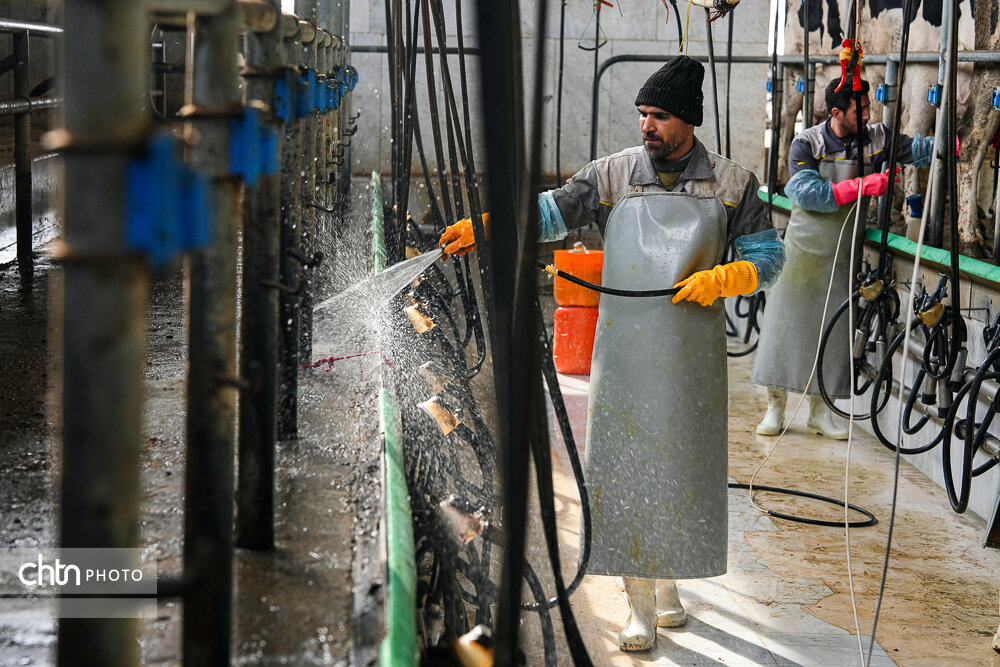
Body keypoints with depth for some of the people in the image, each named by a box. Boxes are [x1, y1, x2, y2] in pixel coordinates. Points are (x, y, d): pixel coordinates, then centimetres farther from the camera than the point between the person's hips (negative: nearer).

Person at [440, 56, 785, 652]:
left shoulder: (731, 183, 4)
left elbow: (768, 256, 5)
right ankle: (640, 602, 11)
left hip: (693, 352, 0)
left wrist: (720, 279, -13)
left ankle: (669, 581, 30)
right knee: (626, 465, -1)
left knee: (683, 463, 7)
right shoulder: (613, 174, 4)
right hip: (625, 346, 0)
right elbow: (554, 211, -5)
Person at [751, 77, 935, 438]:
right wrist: (862, 185, -28)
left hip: (844, 255, 3)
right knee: (787, 323, 1)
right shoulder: (807, 144, -11)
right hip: (804, 249, -3)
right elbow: (809, 194, -22)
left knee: (834, 329, 5)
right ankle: (775, 407, 13)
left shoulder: (876, 138, -1)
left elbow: (919, 150, -1)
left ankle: (820, 411, 17)